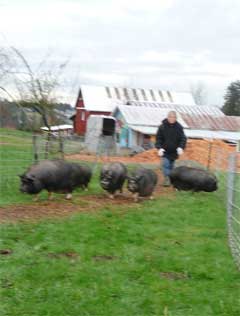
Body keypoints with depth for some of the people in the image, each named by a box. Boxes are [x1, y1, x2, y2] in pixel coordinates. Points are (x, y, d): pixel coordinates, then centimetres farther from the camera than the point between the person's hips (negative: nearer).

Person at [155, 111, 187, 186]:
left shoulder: (179, 127, -6)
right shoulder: (162, 126, -9)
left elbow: (183, 138, -6)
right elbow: (158, 138, -5)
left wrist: (181, 147, -23)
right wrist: (159, 148, -18)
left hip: (174, 151, 2)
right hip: (165, 150, -2)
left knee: (171, 165, 14)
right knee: (166, 164, -14)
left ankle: (171, 179, 30)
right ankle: (166, 179, -12)